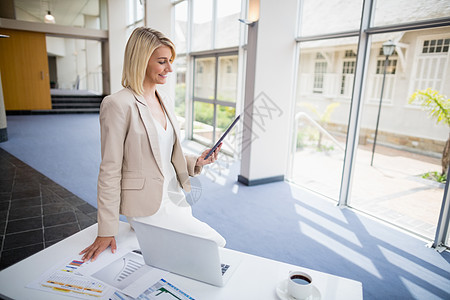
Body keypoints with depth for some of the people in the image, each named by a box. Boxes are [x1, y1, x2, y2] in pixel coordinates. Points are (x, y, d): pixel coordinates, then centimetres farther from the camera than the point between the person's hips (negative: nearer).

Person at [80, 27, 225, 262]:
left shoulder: (164, 101, 8)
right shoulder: (118, 105, -15)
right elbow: (110, 171, -14)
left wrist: (197, 162, -3)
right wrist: (106, 232, -12)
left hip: (175, 198, 8)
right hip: (148, 206, -8)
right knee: (215, 243, -5)